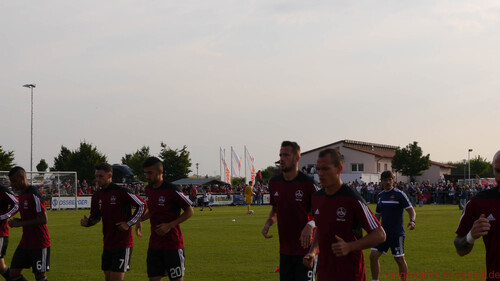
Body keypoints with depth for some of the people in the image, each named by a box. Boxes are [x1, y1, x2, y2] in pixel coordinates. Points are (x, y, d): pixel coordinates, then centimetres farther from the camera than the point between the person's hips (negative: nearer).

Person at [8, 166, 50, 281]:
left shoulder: (34, 195, -17)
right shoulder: (21, 193, 11)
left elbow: (43, 220, -21)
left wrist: (20, 224, -18)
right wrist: (18, 220, 2)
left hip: (39, 244, -9)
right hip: (25, 242, 9)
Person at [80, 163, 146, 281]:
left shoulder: (121, 192, -13)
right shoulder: (96, 197, 8)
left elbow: (142, 205, -8)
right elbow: (95, 217, 18)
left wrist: (129, 223, -12)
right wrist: (87, 222, -5)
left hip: (123, 245, -7)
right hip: (107, 245, 7)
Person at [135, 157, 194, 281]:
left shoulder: (172, 190, -14)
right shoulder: (148, 189, 8)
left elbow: (189, 211, -9)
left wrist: (170, 225, -17)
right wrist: (140, 220, 7)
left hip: (173, 245, -6)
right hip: (154, 245, 6)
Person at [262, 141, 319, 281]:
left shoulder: (307, 183, -12)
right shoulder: (274, 183, 6)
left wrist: (310, 225, -27)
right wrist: (268, 223, 1)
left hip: (305, 249, -6)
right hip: (285, 250, 6)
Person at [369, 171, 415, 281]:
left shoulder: (399, 194, -6)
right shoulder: (380, 196, 12)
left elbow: (410, 209, -11)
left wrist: (412, 220, -30)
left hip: (397, 233, -5)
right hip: (383, 232, 5)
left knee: (399, 259, 1)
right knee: (373, 256, -3)